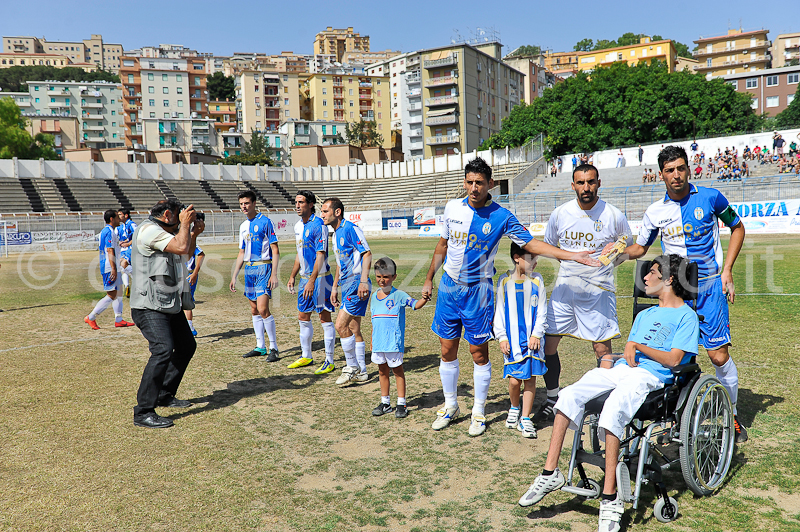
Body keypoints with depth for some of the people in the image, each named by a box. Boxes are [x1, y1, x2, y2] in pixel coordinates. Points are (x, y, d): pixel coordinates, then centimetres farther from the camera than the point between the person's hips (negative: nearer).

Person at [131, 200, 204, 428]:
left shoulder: (164, 232, 18)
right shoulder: (149, 230, -13)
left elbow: (188, 252, 30)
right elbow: (181, 247, -25)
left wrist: (194, 233, 12)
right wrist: (185, 223, -10)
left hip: (169, 304, 11)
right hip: (150, 306, -11)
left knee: (187, 346, 16)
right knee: (163, 350, -23)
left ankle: (165, 395, 29)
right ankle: (143, 412, -18)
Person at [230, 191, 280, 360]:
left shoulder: (265, 222, -6)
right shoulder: (243, 226, 15)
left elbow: (275, 250, -8)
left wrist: (274, 274, -16)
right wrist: (234, 276, 18)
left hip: (263, 267, -7)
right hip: (249, 269, 7)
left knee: (262, 309, -14)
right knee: (254, 310, 9)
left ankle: (273, 347, -4)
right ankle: (260, 347, 18)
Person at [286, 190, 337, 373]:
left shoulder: (318, 225, -14)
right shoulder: (298, 226, 12)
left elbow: (320, 255, -19)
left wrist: (312, 281, -23)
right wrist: (292, 277, 19)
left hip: (320, 277, -9)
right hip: (305, 277, 9)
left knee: (325, 318, -3)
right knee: (303, 317, 14)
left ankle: (329, 361, 5)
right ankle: (306, 356, 28)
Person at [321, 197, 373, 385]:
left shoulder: (350, 229, -12)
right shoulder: (336, 234, 17)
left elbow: (367, 254, -17)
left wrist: (363, 281, -25)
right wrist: (335, 287, 23)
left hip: (357, 284, -10)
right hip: (347, 285, 10)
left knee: (341, 325, -12)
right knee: (353, 330, 11)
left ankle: (352, 367, 2)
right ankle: (361, 372, 19)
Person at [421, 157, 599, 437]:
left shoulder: (501, 217, -9)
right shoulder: (453, 208, 1)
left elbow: (530, 244, -6)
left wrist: (572, 255, -15)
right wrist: (429, 279, 14)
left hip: (477, 290, -3)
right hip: (448, 286, 3)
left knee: (479, 353, 2)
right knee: (447, 351, 8)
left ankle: (479, 412, 20)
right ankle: (450, 406, 27)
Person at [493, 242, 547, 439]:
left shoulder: (537, 281, 2)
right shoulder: (505, 281, 0)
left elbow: (541, 311, 4)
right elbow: (499, 311, 4)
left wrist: (536, 335, -6)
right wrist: (501, 337, -1)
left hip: (532, 339, 1)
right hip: (512, 340, -1)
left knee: (530, 377, 0)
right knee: (514, 379, -2)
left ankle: (525, 418, 11)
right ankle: (514, 408, 27)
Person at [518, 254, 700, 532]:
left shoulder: (686, 315, 7)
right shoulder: (645, 314, 31)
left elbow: (673, 359, -5)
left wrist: (637, 346, -7)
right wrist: (627, 353, 4)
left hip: (651, 376, -7)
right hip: (621, 368, 7)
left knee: (612, 412, -35)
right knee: (568, 396, -17)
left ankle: (610, 499, -29)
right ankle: (550, 473, -14)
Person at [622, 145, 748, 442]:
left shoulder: (711, 197, -2)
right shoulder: (655, 212, 4)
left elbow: (737, 228, 11)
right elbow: (640, 247, 16)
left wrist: (726, 270, 2)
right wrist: (621, 252, -8)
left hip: (709, 286, -2)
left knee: (718, 354, -4)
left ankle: (731, 415, 19)